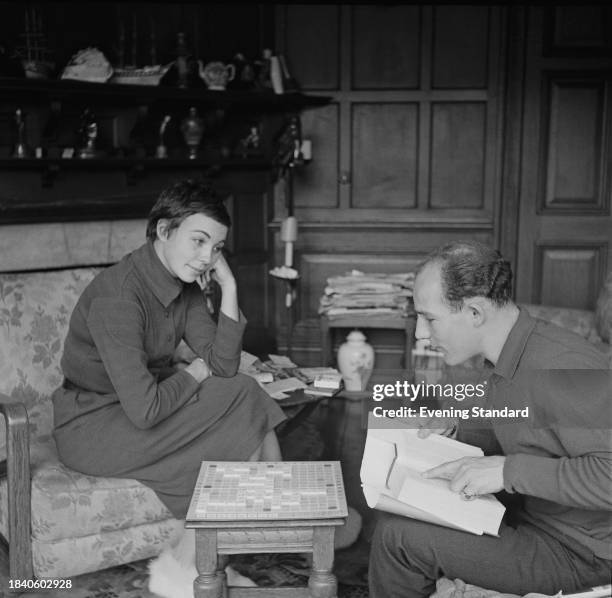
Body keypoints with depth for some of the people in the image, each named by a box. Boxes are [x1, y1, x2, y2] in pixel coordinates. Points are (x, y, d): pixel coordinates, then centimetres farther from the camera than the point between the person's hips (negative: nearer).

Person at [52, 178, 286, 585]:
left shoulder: (186, 284, 1)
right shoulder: (117, 295, -25)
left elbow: (223, 365, -5)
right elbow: (144, 410, -29)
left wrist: (229, 287, -12)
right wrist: (194, 373, -11)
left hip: (138, 410, 8)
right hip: (90, 428, -8)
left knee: (249, 403, -8)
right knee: (243, 400, -15)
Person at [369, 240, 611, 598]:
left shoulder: (565, 367, -28)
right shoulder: (509, 359, 3)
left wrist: (510, 470, -32)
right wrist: (456, 431, 3)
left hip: (574, 555, -9)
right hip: (528, 513, 9)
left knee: (399, 537, -15)